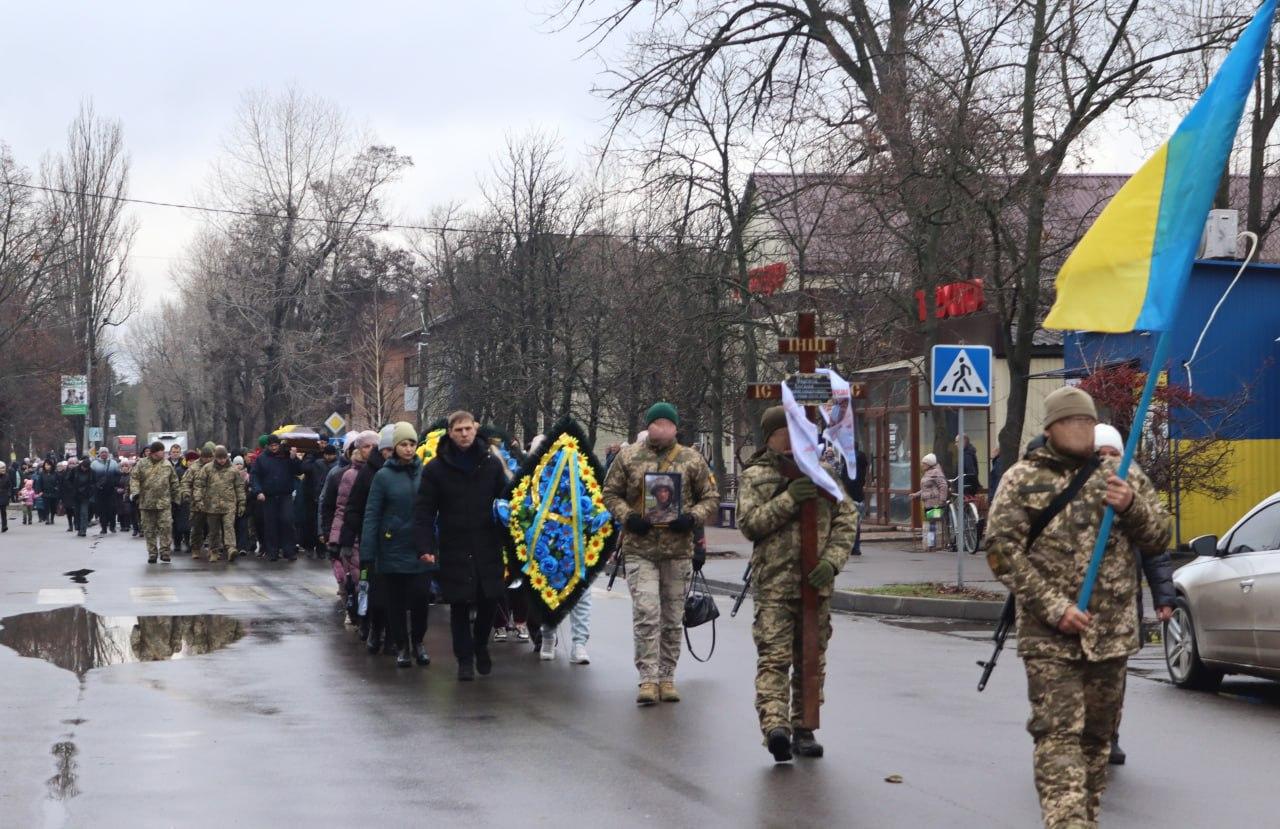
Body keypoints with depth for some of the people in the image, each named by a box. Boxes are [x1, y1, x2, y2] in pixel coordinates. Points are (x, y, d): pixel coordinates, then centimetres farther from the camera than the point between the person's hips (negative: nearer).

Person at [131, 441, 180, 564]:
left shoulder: (167, 465, 7)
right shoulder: (142, 465, 3)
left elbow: (174, 483, 13)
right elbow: (134, 478, 3)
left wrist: (175, 499, 14)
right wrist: (135, 493, -12)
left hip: (164, 503, 0)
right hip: (146, 503, 0)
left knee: (165, 527, -9)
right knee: (149, 530, 6)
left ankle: (164, 552, -1)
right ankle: (152, 553, 14)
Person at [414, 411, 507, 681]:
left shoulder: (492, 464, 4)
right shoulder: (436, 468, -2)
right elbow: (424, 512, -3)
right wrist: (426, 547, -13)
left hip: (488, 548, 2)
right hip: (454, 550, -2)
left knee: (489, 601, 4)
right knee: (460, 606, 3)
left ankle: (480, 646, 30)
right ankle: (465, 659, 14)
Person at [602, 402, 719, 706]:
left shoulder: (691, 460, 6)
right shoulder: (628, 456, 5)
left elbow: (711, 498, 10)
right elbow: (610, 492, 10)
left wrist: (693, 517, -9)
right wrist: (627, 517, -8)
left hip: (679, 549, 2)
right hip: (639, 549, -2)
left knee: (673, 619, 8)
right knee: (646, 613, -12)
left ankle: (666, 677, 17)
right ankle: (648, 678, -8)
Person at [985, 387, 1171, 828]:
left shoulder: (1124, 476, 11)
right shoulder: (1022, 479, 1)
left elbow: (1159, 540, 12)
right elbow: (1002, 549, -6)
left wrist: (1131, 506, -10)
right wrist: (1054, 608, -15)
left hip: (1112, 633, 4)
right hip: (1050, 635, -4)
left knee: (1097, 735, 12)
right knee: (1059, 735, -12)